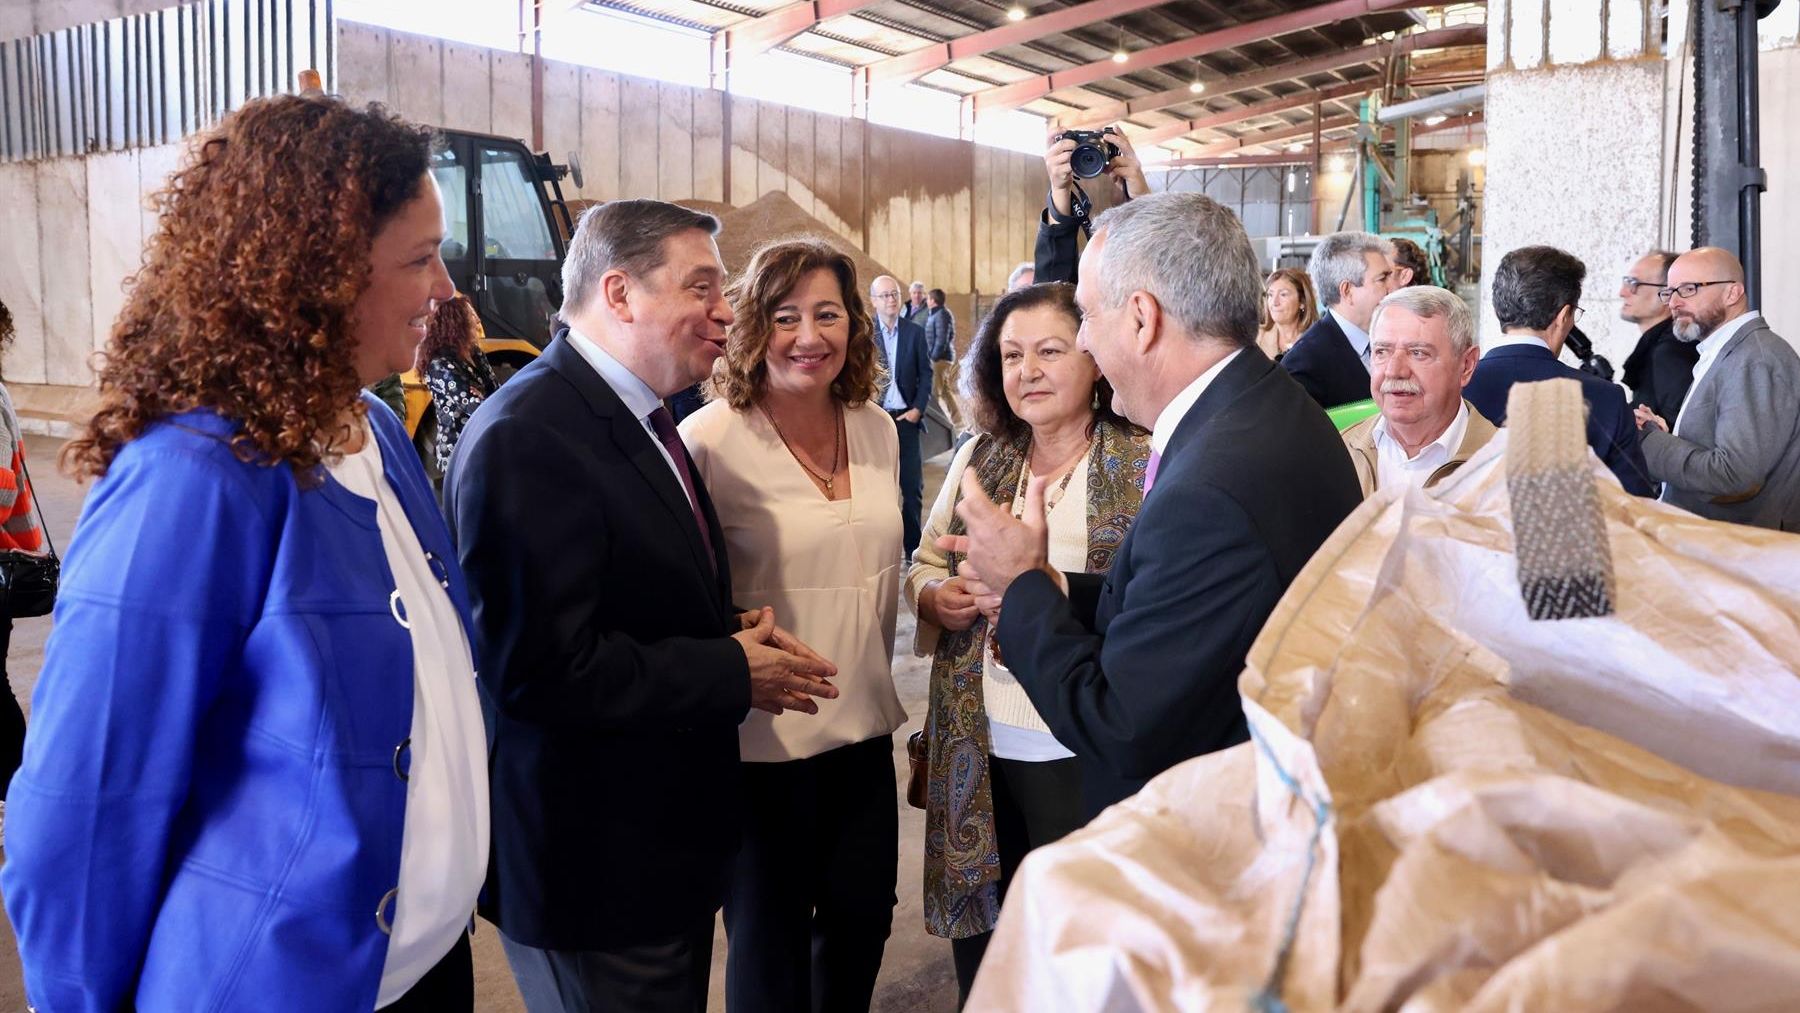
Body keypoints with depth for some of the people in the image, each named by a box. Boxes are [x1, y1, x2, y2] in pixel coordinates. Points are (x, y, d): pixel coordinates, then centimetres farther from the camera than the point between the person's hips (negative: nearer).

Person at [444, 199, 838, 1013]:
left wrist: (735, 630, 0)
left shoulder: (639, 417, 9)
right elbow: (544, 668, -29)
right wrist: (734, 672, -18)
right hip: (596, 867, -9)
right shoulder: (526, 437, -22)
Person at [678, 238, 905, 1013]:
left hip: (865, 728, 5)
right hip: (763, 741, -5)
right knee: (770, 941, 12)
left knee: (863, 920, 17)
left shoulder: (877, 429, 3)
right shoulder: (710, 441, -14)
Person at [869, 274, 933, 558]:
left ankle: (913, 548, 11)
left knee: (913, 487, 3)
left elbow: (926, 374, 7)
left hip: (906, 417, 2)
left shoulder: (915, 332, 6)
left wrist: (918, 409, -3)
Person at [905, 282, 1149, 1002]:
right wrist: (936, 596, -7)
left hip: (1083, 757, -4)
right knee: (981, 951, 17)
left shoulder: (1144, 465, -8)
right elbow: (923, 566, 16)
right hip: (977, 750, 4)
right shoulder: (979, 458, 7)